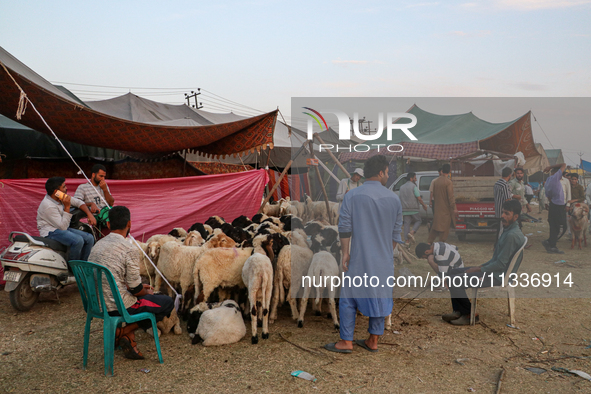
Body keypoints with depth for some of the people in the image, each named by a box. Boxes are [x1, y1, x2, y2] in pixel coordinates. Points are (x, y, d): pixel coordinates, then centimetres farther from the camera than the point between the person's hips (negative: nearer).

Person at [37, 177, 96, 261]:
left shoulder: (61, 197, 2)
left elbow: (78, 202, 17)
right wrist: (67, 207, -24)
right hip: (51, 232, -9)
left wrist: (89, 214, 3)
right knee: (78, 240, -33)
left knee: (90, 238, -8)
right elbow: (63, 226, -22)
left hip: (62, 227, 9)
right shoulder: (48, 206, -23)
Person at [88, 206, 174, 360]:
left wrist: (141, 288, 20)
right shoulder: (130, 250, -17)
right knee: (168, 302, 8)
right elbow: (135, 289, -14)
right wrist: (148, 292, 9)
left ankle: (128, 338, 13)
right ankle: (123, 332, 1)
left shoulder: (97, 246, 6)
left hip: (97, 304, 8)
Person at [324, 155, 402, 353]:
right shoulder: (394, 198, 2)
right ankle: (373, 341, 20)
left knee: (348, 298, 6)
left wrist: (345, 252, -3)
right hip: (384, 261, 3)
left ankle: (346, 341, 11)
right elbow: (396, 233, 7)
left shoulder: (352, 196, -7)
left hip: (360, 259, -3)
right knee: (380, 296, 12)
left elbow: (344, 227, -10)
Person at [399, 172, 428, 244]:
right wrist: (424, 205, 3)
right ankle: (412, 232, -11)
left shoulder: (402, 187, 14)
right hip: (413, 209, -5)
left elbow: (401, 199, 16)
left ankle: (406, 240, -1)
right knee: (418, 221, 12)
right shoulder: (413, 186, -6)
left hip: (405, 209, 5)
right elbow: (419, 198, -10)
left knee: (407, 223, 6)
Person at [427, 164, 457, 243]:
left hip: (437, 208, 6)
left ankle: (429, 242, 14)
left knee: (435, 226, 15)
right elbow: (450, 196, -17)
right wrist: (454, 208, -13)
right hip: (446, 208, -6)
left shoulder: (435, 181, 5)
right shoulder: (448, 182, -15)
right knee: (445, 227, 3)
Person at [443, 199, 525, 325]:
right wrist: (480, 266, 8)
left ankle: (469, 314, -1)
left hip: (497, 276, -11)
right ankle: (458, 311, 10)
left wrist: (478, 270, -13)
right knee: (453, 272, 11)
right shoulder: (508, 231, 11)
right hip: (494, 271, 11)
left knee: (453, 281, -18)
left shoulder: (512, 236, -23)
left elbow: (500, 264, -23)